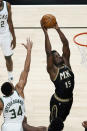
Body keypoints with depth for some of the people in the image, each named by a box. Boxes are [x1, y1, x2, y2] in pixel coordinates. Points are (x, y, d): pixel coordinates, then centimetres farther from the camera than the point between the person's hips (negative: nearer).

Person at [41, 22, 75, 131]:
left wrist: (58, 29, -17)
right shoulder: (52, 70, -17)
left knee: (61, 120, 25)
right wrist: (45, 32, -32)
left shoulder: (66, 62, -2)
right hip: (58, 101, -6)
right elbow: (48, 52, -29)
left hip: (69, 99, 6)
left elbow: (66, 44, -10)